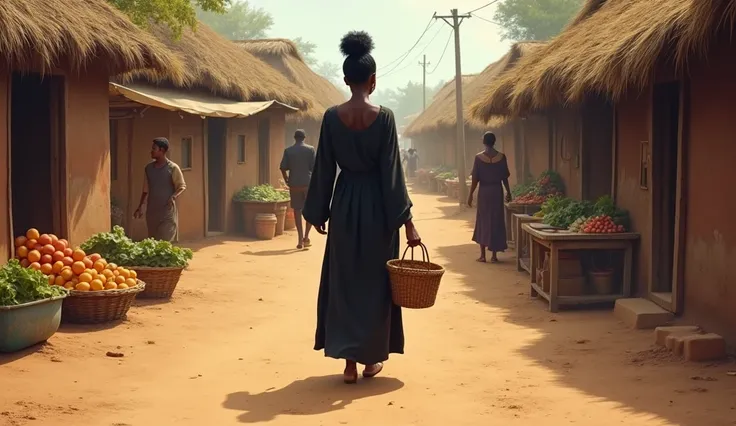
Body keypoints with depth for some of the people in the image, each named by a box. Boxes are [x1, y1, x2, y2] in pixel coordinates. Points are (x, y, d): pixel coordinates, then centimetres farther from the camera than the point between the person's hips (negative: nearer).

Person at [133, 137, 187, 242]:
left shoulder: (172, 168, -6)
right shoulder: (148, 168, 9)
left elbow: (182, 186, -1)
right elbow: (146, 189, 17)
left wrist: (174, 196, -20)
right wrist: (140, 207, 14)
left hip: (167, 211, -5)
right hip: (151, 211, 5)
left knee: (165, 242, -11)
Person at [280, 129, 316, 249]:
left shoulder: (288, 151, 4)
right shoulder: (310, 149, -1)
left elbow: (283, 167, -1)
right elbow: (314, 166, -6)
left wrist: (287, 180, 13)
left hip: (294, 184, 2)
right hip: (308, 183, -1)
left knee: (297, 210, 6)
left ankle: (300, 239, 1)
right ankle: (306, 236, 4)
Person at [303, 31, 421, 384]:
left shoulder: (332, 116, -4)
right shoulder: (384, 116, -10)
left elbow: (324, 169, 1)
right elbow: (391, 171, -11)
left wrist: (317, 212, 11)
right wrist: (406, 220, -7)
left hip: (345, 203, 2)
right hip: (376, 204, -2)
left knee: (344, 282, 10)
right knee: (375, 281, 11)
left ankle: (349, 362, 7)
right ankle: (372, 358, 19)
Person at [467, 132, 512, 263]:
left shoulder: (479, 157, -7)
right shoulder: (501, 157, -3)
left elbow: (475, 178, -7)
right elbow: (505, 177, 2)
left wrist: (470, 194, 1)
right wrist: (508, 192, 14)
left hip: (484, 191, -1)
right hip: (497, 191, 1)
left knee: (482, 221, 8)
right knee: (496, 221, 6)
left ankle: (482, 255, 7)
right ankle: (494, 255, 6)